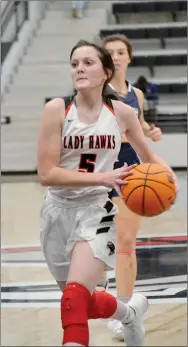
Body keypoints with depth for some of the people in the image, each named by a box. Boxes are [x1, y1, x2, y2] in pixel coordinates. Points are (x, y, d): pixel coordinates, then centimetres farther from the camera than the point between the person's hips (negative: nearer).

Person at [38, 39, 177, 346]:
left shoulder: (122, 113, -3)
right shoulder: (57, 110, -10)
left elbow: (148, 156, 15)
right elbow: (46, 174, -16)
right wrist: (102, 178, -25)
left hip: (97, 212, -1)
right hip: (59, 211, 1)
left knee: (75, 298, -23)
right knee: (84, 303, 17)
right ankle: (130, 313, 49)